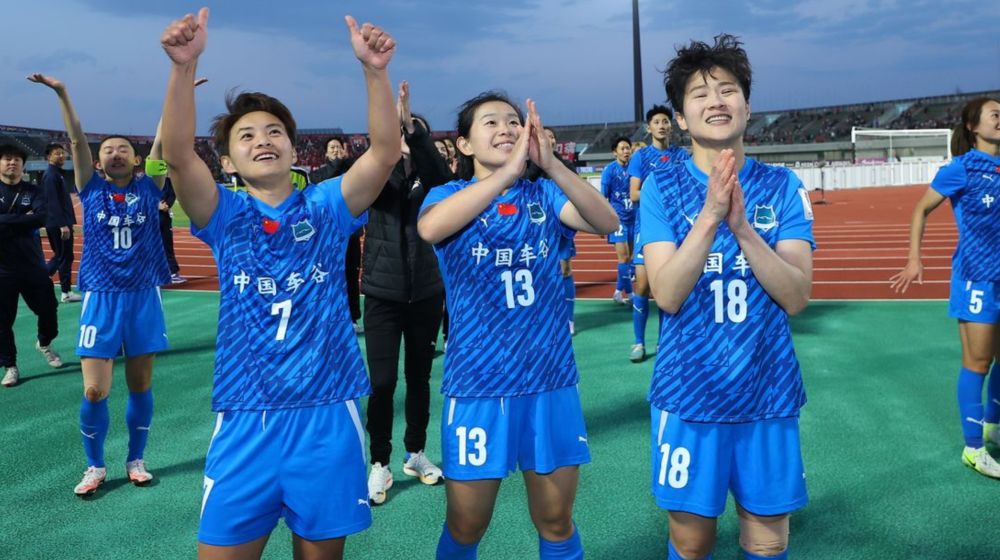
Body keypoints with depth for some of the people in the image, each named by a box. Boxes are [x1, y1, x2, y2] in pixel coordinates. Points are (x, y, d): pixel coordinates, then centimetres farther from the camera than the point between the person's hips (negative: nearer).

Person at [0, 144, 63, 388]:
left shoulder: (32, 192, 3)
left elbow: (43, 217, -16)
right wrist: (23, 219, -15)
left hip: (33, 264, 2)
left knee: (48, 309, 11)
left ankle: (44, 343, 40)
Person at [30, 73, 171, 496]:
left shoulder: (148, 188, 5)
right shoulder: (91, 189, 6)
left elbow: (163, 141, -1)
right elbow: (77, 140, -2)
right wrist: (61, 93, -8)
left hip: (144, 297, 1)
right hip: (101, 299, 0)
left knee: (140, 386, 9)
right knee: (95, 392, -3)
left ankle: (135, 460, 25)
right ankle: (95, 466, 17)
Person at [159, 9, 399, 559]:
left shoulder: (326, 206, 4)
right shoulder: (224, 215, 4)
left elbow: (385, 151, -10)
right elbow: (178, 155, -13)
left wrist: (375, 70, -23)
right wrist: (184, 65, -26)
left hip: (328, 413, 0)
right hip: (245, 417, 0)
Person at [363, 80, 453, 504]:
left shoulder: (429, 180, 2)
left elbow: (442, 172, -22)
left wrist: (413, 128, -34)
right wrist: (393, 121, -38)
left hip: (426, 294, 2)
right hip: (383, 294, -2)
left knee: (419, 378, 12)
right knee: (382, 382, -2)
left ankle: (415, 454, 29)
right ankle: (380, 464, 12)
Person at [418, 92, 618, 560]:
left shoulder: (544, 195, 3)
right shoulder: (448, 195, -3)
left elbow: (606, 222, -15)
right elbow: (429, 228, -27)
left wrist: (551, 163, -30)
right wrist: (509, 170, -36)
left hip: (550, 380, 2)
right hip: (477, 384, -2)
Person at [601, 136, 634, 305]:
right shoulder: (610, 170, -5)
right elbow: (603, 197, -4)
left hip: (632, 217, 5)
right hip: (618, 218, -5)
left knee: (629, 256, 7)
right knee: (623, 256, -9)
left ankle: (619, 291, 19)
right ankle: (629, 293, -1)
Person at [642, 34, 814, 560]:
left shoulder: (783, 187, -1)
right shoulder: (662, 187, -4)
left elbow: (796, 296, -9)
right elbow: (667, 295, -14)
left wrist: (741, 226, -22)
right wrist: (709, 216, -25)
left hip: (768, 394, 1)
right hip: (688, 396, -1)